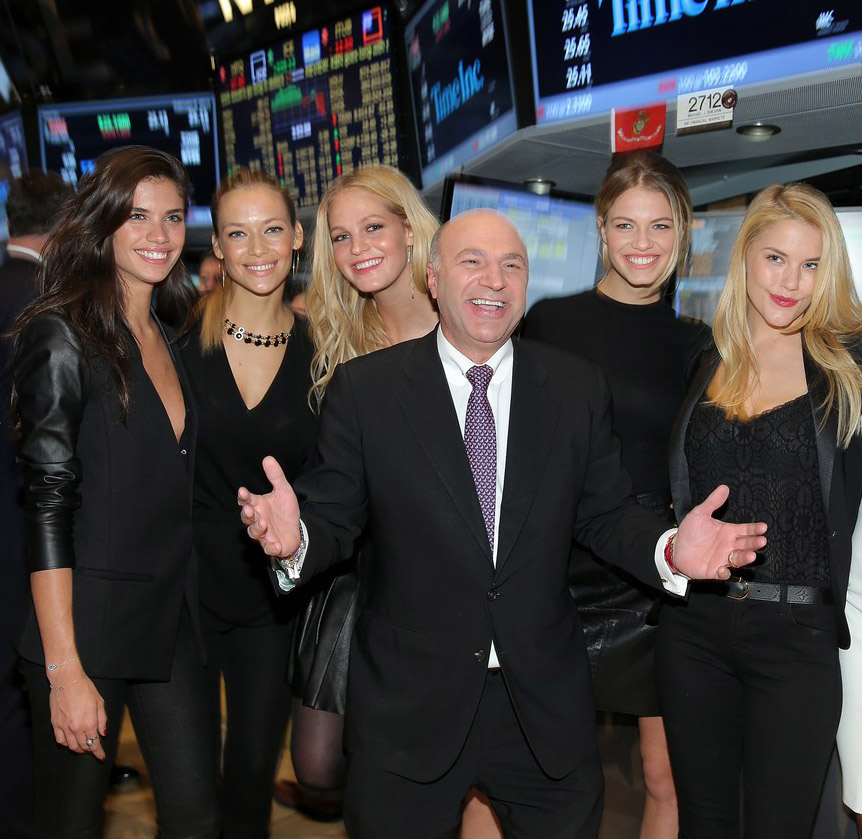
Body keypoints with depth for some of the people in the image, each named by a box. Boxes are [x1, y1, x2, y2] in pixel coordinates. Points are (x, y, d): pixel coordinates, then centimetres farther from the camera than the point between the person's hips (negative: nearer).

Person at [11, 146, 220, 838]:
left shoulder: (172, 341, 11)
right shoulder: (61, 337, -11)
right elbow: (47, 505, -15)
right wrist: (65, 670, -17)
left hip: (172, 619, 6)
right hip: (86, 621, -6)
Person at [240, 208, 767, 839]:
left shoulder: (579, 389, 3)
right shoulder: (364, 388, -3)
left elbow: (606, 514, 5)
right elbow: (335, 518, -3)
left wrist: (669, 550, -14)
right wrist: (297, 539, -26)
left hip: (548, 706, 2)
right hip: (409, 707, -2)